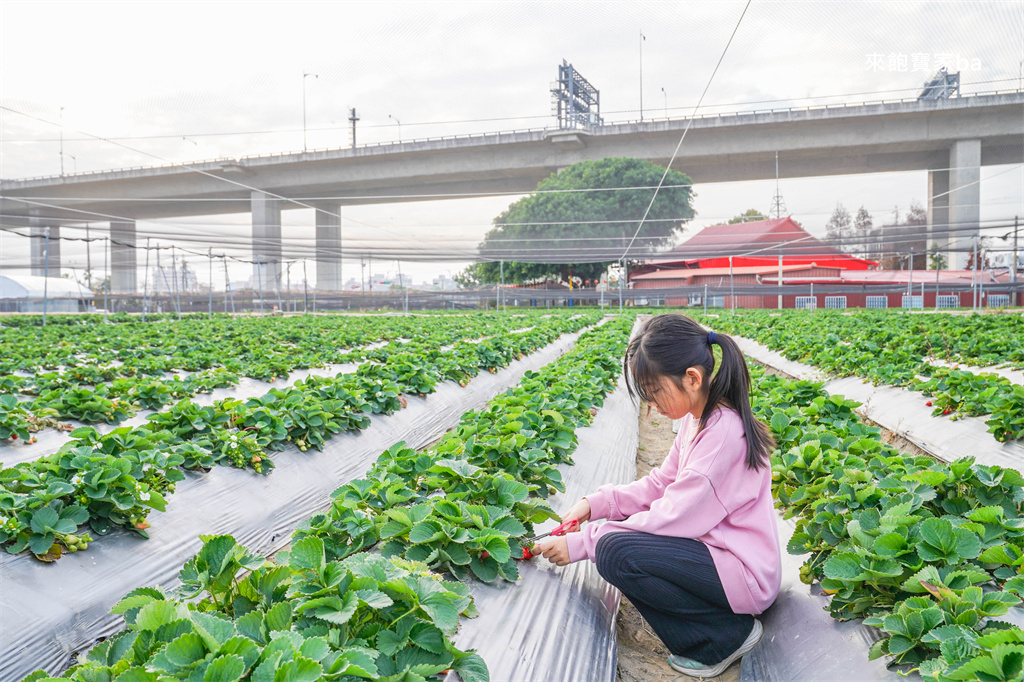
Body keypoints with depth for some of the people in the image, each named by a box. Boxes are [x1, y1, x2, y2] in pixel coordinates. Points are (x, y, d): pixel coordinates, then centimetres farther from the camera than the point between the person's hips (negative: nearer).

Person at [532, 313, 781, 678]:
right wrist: (596, 502, -4)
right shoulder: (698, 418, 3)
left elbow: (672, 518, -25)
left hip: (744, 573, -10)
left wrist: (580, 543, -21)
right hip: (713, 543, 10)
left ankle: (728, 631, -5)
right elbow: (661, 483, 9)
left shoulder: (723, 432, -26)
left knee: (614, 551, -25)